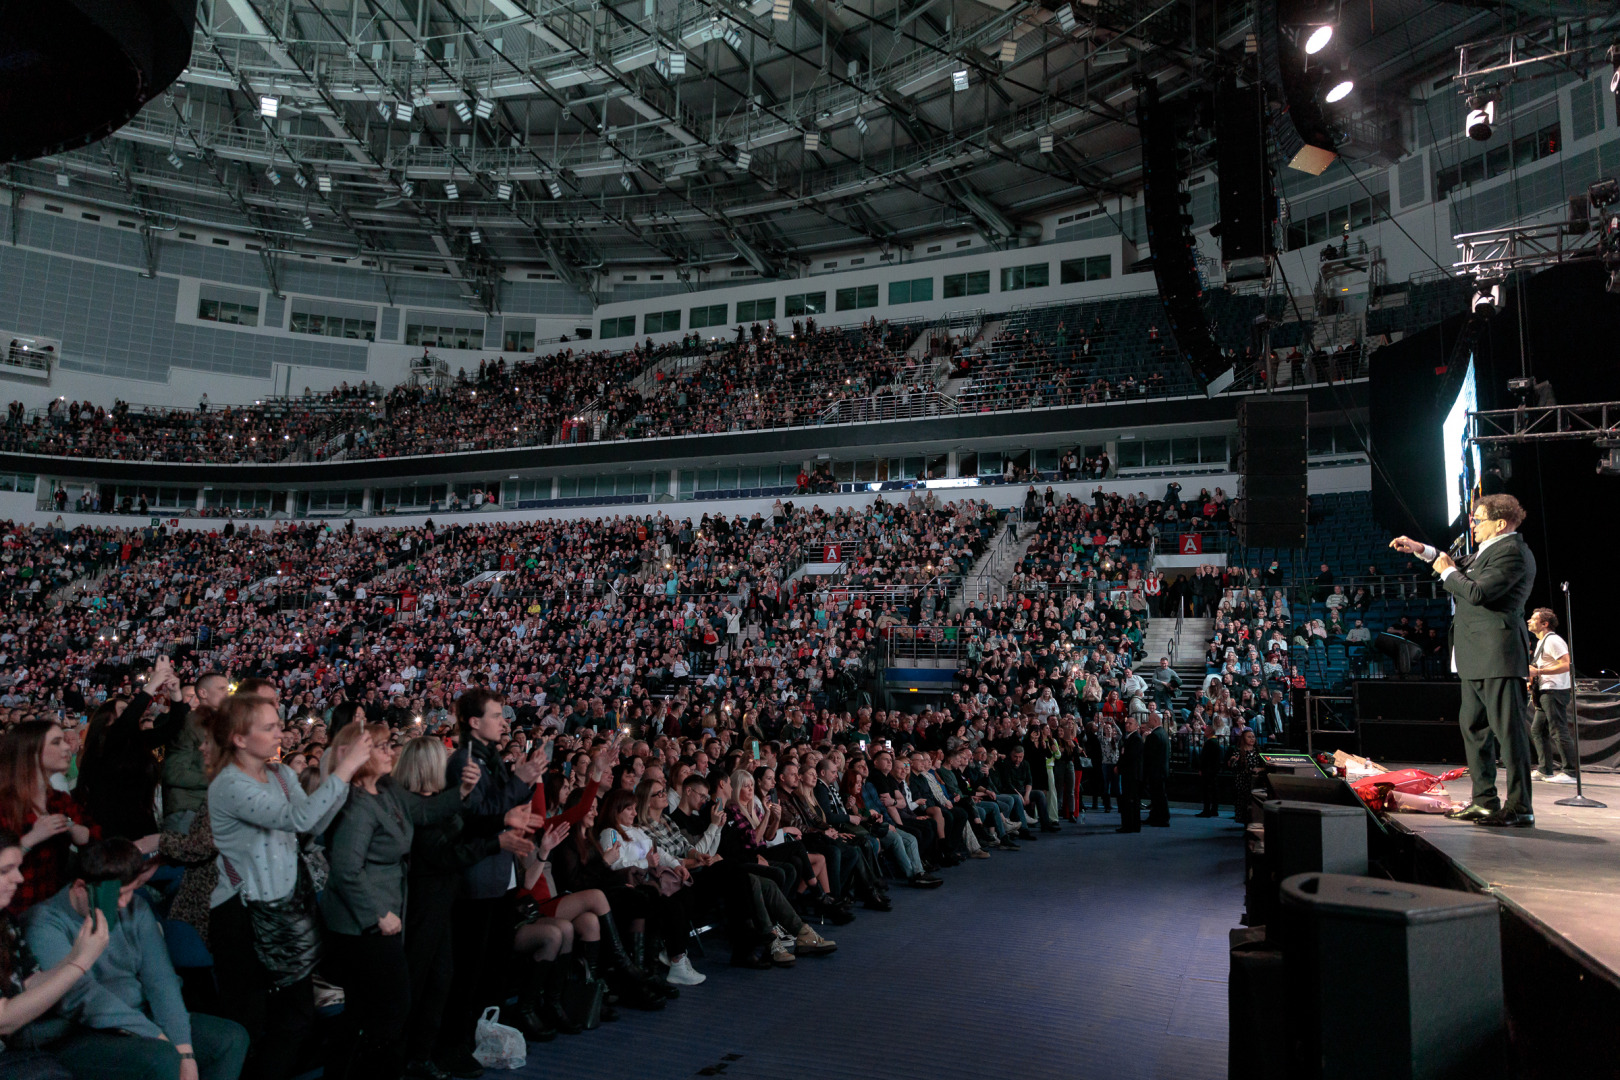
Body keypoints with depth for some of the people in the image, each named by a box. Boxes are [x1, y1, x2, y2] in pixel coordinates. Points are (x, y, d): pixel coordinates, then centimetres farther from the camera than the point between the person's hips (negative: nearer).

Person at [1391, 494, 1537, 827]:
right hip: (1476, 657, 11)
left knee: (1507, 729, -7)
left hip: (1497, 655, -11)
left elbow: (1478, 592, -24)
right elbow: (1464, 568, 30)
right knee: (1473, 725, 15)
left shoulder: (1511, 552, -16)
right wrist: (1420, 550, 19)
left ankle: (1520, 808, -2)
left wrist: (1448, 572, -7)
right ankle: (1485, 801, 23)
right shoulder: (1491, 548, 17)